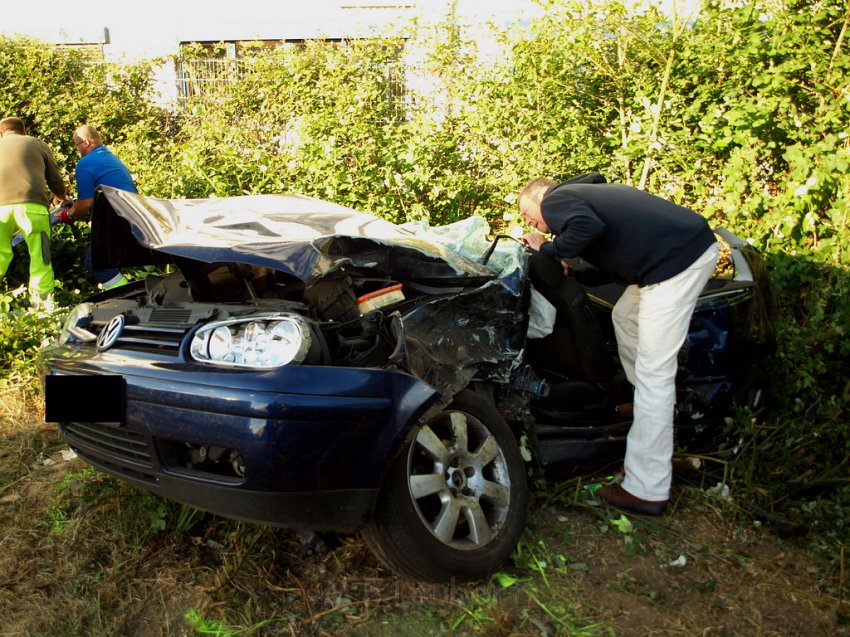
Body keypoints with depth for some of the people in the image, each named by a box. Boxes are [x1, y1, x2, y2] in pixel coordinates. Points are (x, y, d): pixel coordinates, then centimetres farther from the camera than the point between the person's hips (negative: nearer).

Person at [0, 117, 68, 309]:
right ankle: (43, 305, 1)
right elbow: (55, 179, 26)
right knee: (40, 259, 2)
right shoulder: (38, 144, 24)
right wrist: (61, 198, 46)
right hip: (31, 205, -2)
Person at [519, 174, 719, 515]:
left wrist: (549, 248, -7)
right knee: (625, 316, 28)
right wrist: (548, 248, 22)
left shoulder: (554, 199, -2)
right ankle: (651, 404, 41)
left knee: (654, 374, -8)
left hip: (678, 257, -10)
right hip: (693, 242, 10)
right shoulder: (584, 191, 27)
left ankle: (646, 491, -2)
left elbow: (589, 227, -22)